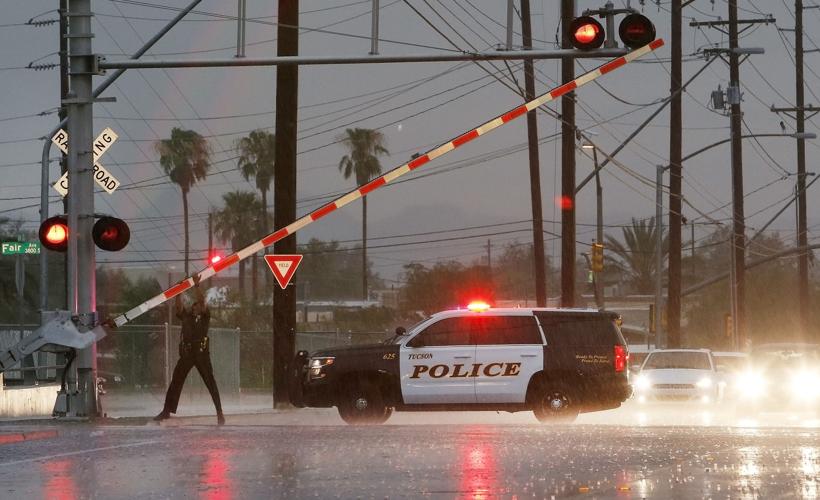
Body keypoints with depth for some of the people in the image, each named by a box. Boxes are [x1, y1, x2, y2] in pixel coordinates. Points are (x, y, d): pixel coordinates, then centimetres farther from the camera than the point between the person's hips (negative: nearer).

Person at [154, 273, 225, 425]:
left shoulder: (205, 316, 5)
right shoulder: (186, 315, 15)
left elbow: (202, 301, -9)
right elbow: (177, 306, 2)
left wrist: (196, 286, -15)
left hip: (201, 354, -4)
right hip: (186, 354, 4)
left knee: (210, 383, -5)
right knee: (175, 382, 5)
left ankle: (220, 413, -3)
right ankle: (167, 411, 11)